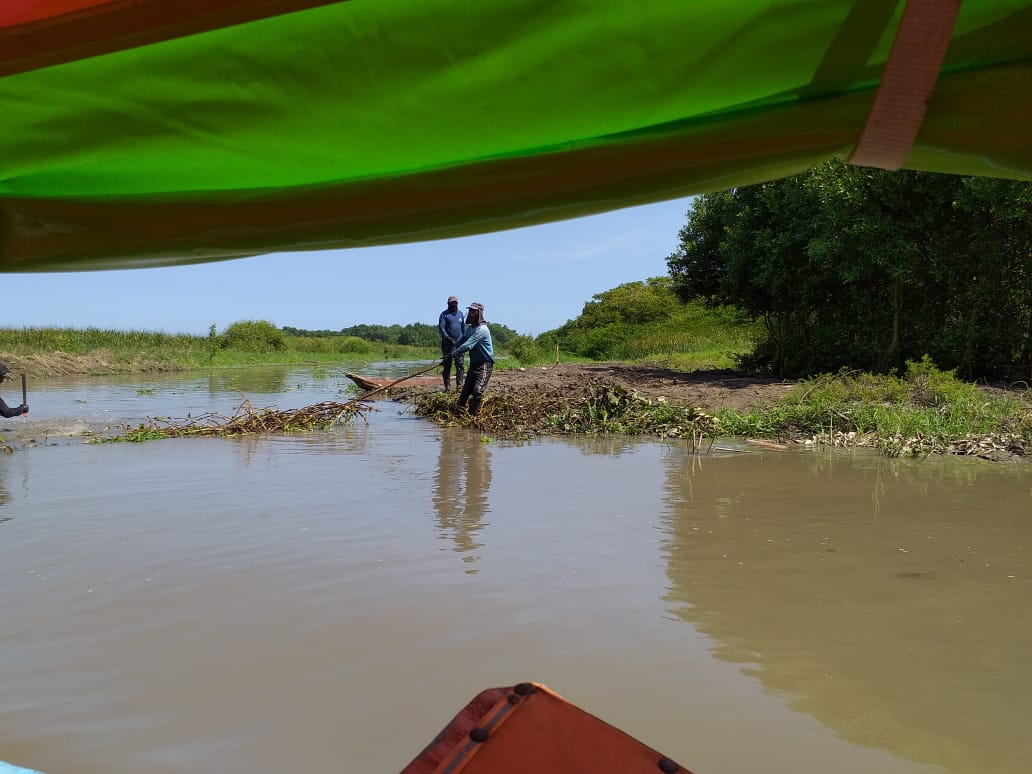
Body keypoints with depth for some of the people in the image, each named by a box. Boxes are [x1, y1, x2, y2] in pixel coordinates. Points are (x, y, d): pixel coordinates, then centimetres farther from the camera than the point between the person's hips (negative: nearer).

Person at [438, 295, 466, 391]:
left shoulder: (460, 314, 15)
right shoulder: (444, 314, 0)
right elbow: (441, 327, -11)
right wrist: (447, 337, -24)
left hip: (459, 343, 4)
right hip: (447, 343, -4)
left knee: (460, 364, -6)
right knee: (447, 365, 2)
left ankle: (459, 385, -7)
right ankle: (446, 386, 7)